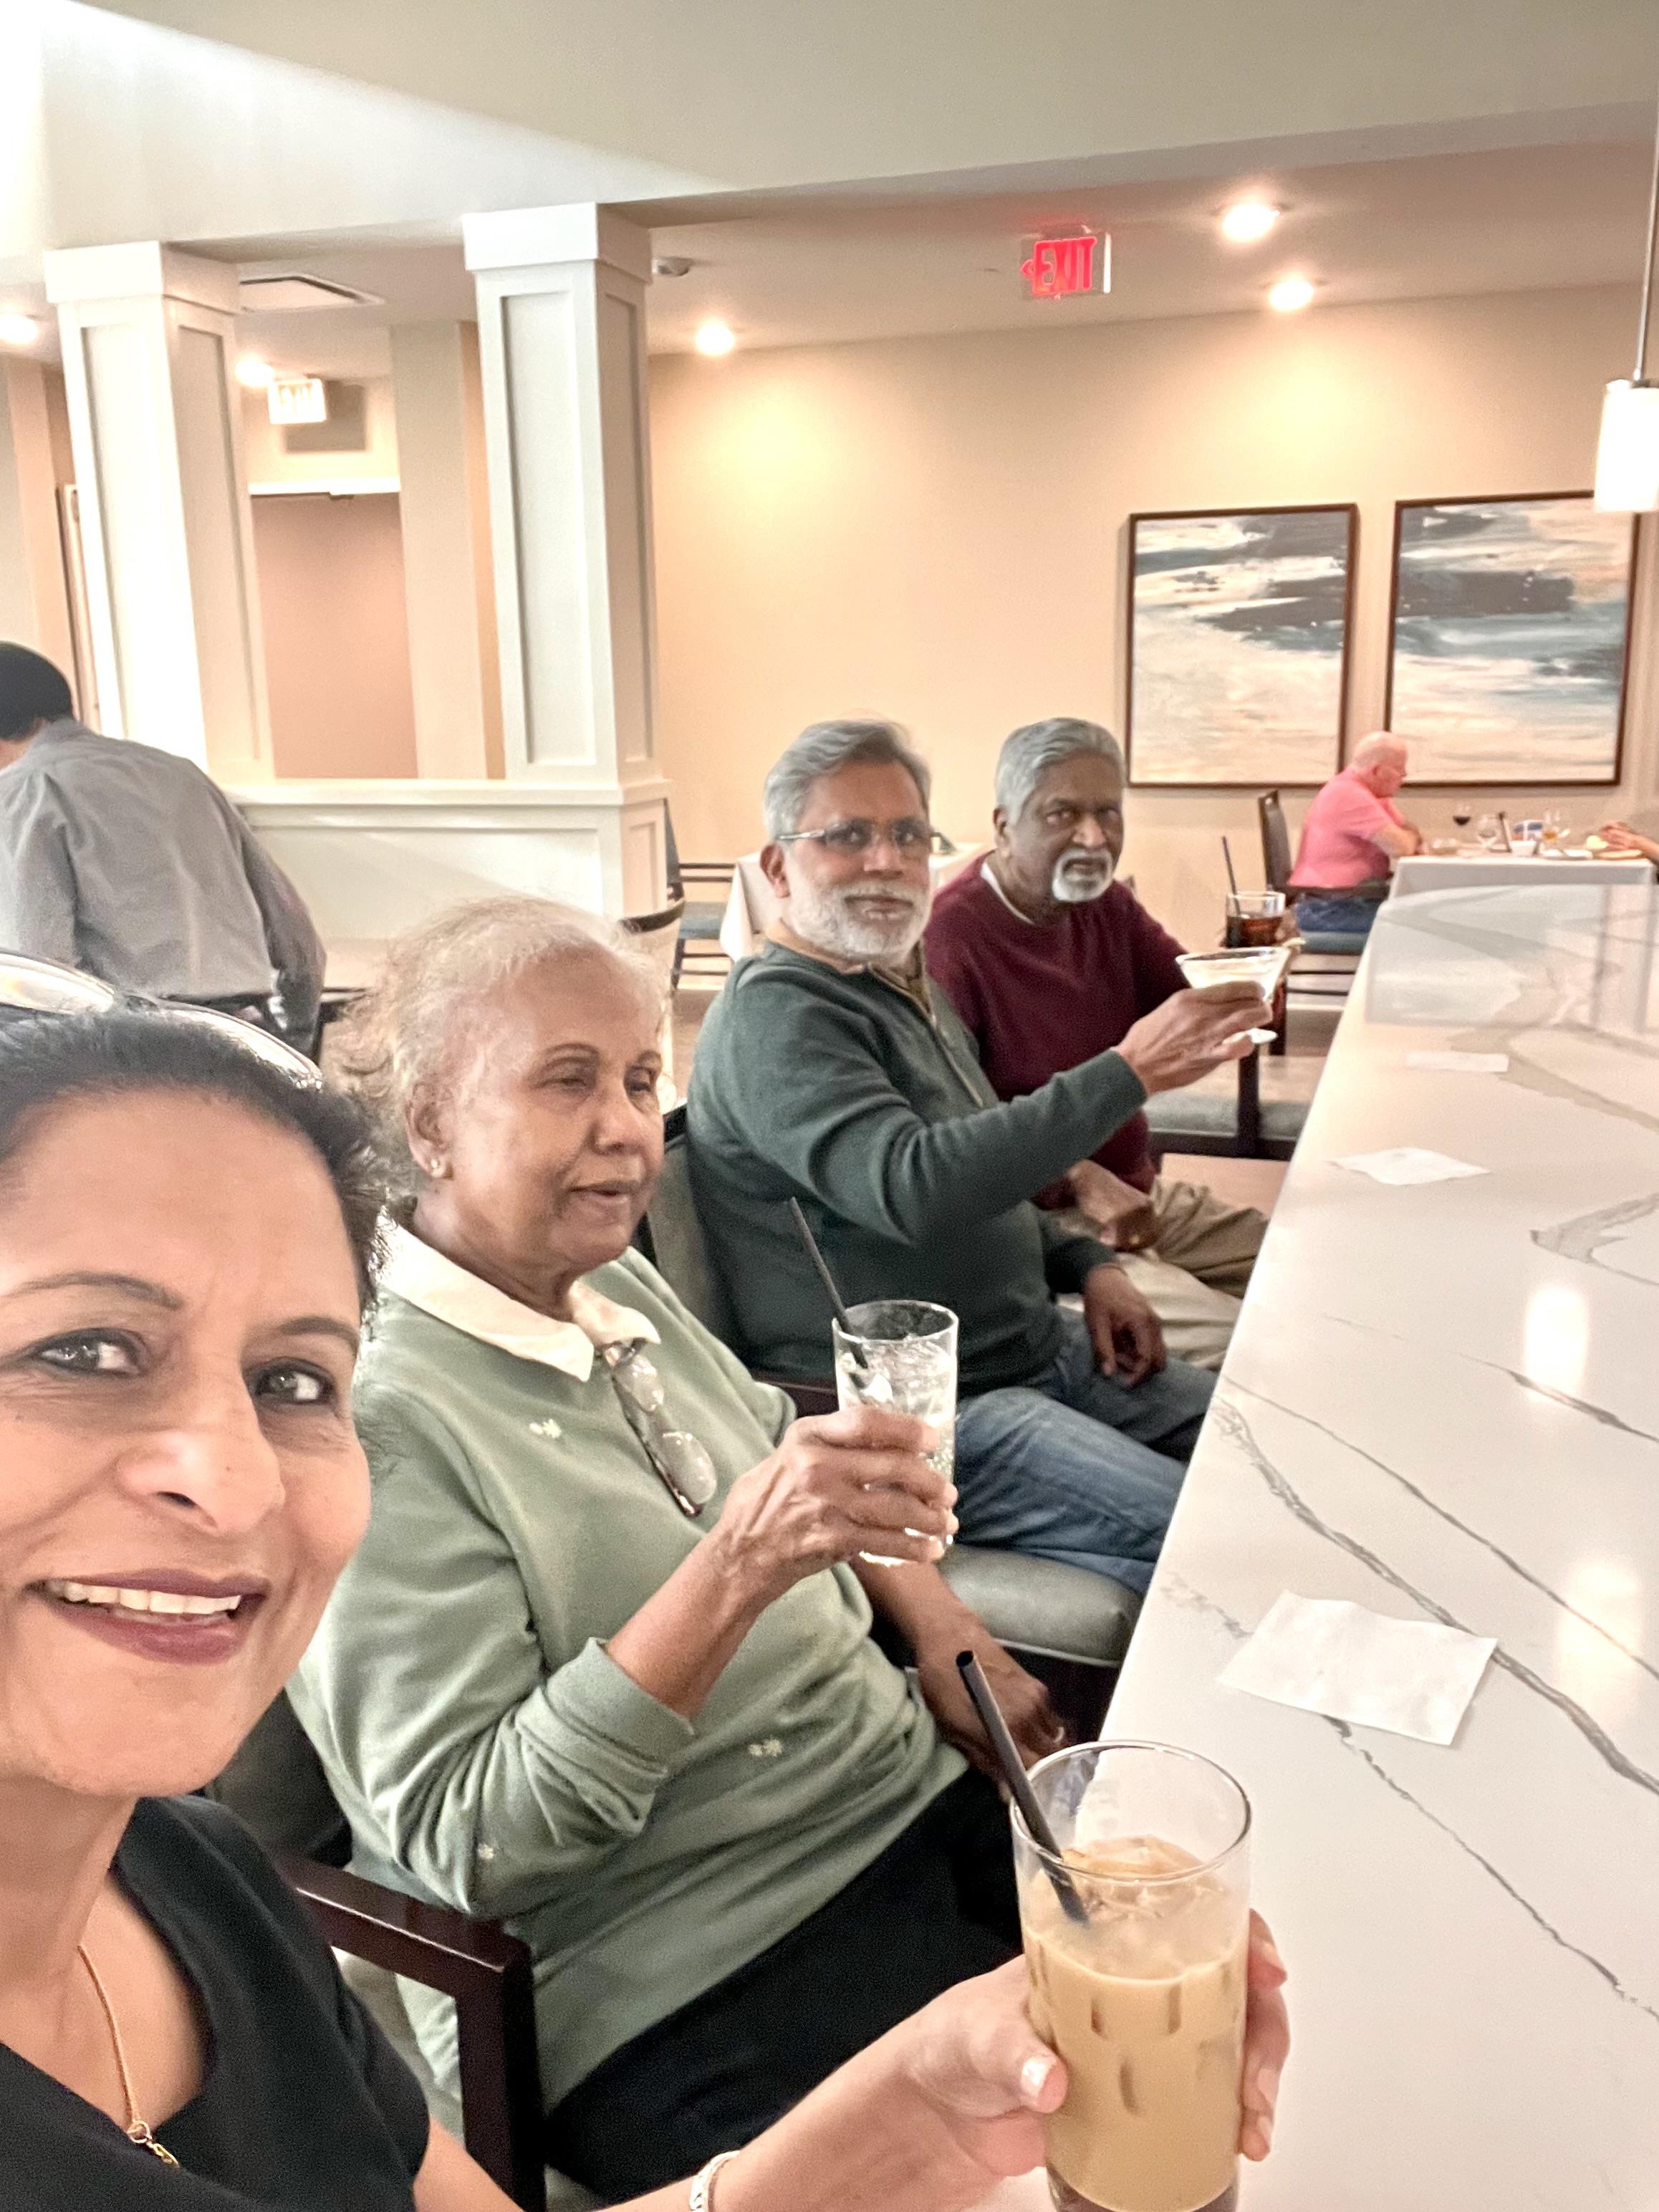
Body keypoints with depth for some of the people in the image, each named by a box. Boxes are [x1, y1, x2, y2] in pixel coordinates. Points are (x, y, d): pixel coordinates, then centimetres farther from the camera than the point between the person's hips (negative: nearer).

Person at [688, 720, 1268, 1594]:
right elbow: (912, 1190, -32)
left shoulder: (908, 989, 15)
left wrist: (1087, 1266, 7)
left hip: (1045, 1349, 10)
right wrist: (1128, 1071, -31)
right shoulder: (774, 1015, -16)